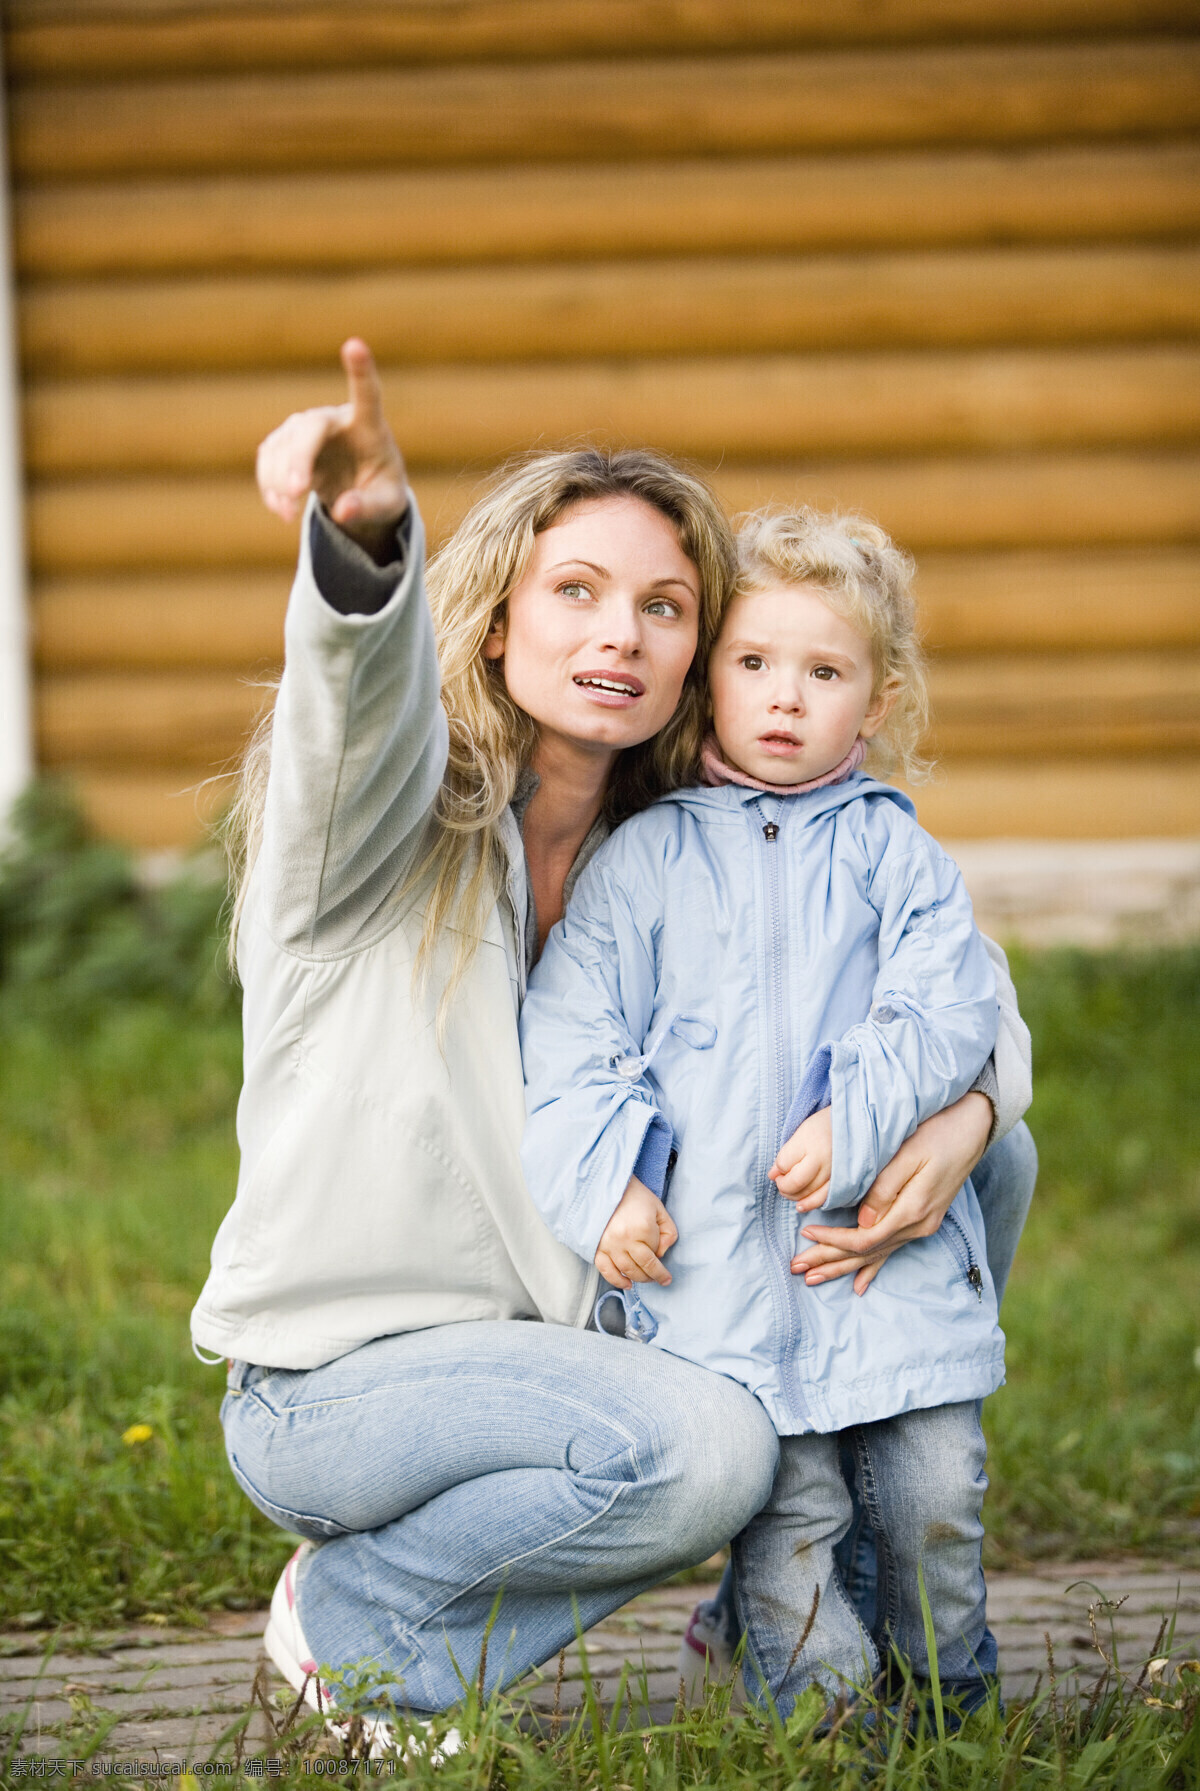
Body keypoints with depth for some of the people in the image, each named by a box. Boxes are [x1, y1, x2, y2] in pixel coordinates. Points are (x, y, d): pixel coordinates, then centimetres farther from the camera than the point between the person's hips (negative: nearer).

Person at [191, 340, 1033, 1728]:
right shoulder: (387, 812, -12)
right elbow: (367, 684, -37)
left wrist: (967, 1111, -14)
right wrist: (364, 531, -60)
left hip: (546, 1350, 7)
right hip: (327, 1386, -6)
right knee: (706, 1449, -32)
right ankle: (348, 1619, -5)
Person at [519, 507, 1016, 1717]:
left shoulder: (894, 852, 10)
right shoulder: (643, 859, 8)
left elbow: (945, 1008, -1)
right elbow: (568, 1038, 6)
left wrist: (858, 1120, -16)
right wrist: (603, 1179, -6)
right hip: (717, 1267, -1)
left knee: (934, 1491, 5)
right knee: (782, 1512, -4)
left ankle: (950, 1695, 26)